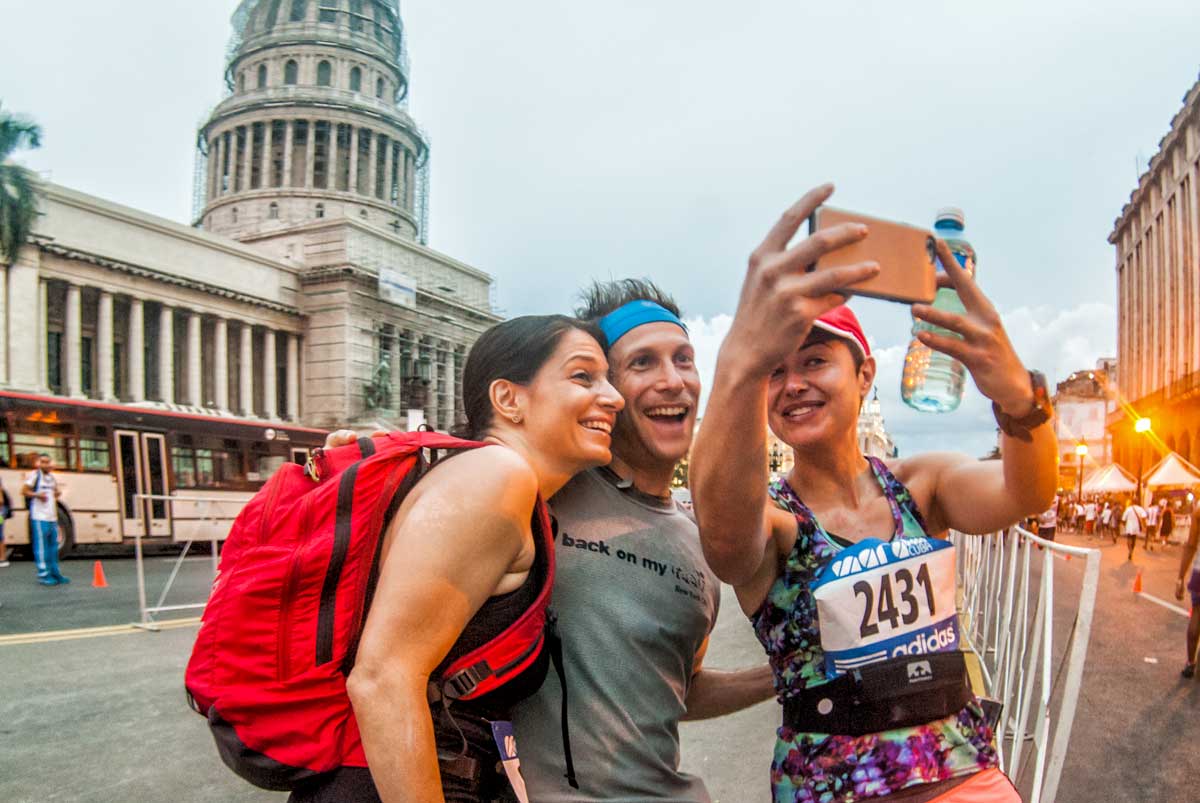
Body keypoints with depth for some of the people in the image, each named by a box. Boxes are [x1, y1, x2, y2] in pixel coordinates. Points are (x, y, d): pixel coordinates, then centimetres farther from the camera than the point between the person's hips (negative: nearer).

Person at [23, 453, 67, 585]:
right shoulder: (34, 475, -3)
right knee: (41, 546, -7)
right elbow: (24, 491, -7)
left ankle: (54, 573, 18)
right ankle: (43, 575, -4)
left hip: (52, 517, 7)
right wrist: (37, 495, -20)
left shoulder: (52, 477, 17)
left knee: (53, 546, 11)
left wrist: (58, 493, 9)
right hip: (39, 517, -7)